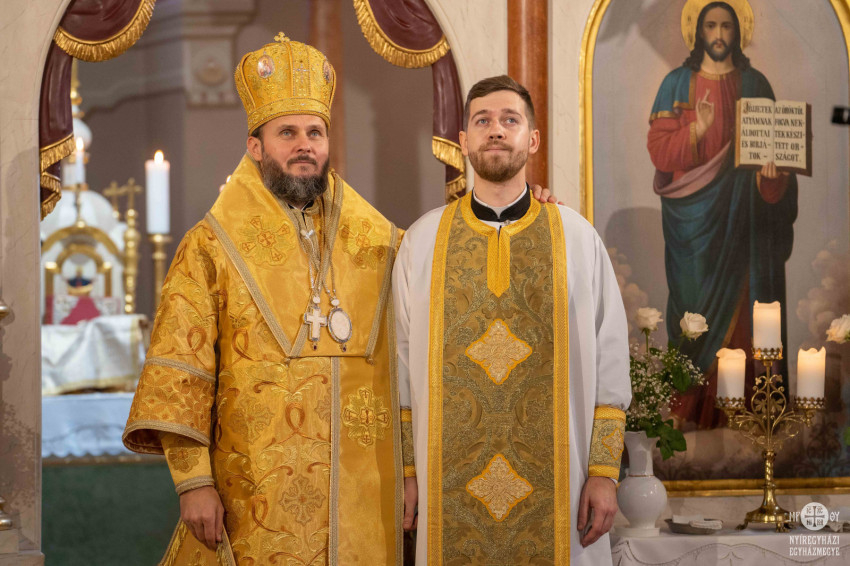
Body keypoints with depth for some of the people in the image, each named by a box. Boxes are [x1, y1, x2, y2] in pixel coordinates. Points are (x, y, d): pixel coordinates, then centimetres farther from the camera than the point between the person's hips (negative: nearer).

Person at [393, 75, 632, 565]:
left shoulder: (577, 239, 1)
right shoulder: (423, 242, 4)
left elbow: (609, 362, 0)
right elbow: (404, 368, 5)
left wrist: (604, 472, -6)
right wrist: (408, 470, 0)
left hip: (555, 482, -1)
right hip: (450, 486, 1)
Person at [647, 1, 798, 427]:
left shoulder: (754, 84, 7)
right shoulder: (677, 84, 3)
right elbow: (658, 149, -4)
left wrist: (772, 170, -14)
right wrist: (697, 130, -21)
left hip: (743, 214, 1)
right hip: (695, 215, -1)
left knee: (741, 303, -1)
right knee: (698, 306, -2)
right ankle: (695, 405, 6)